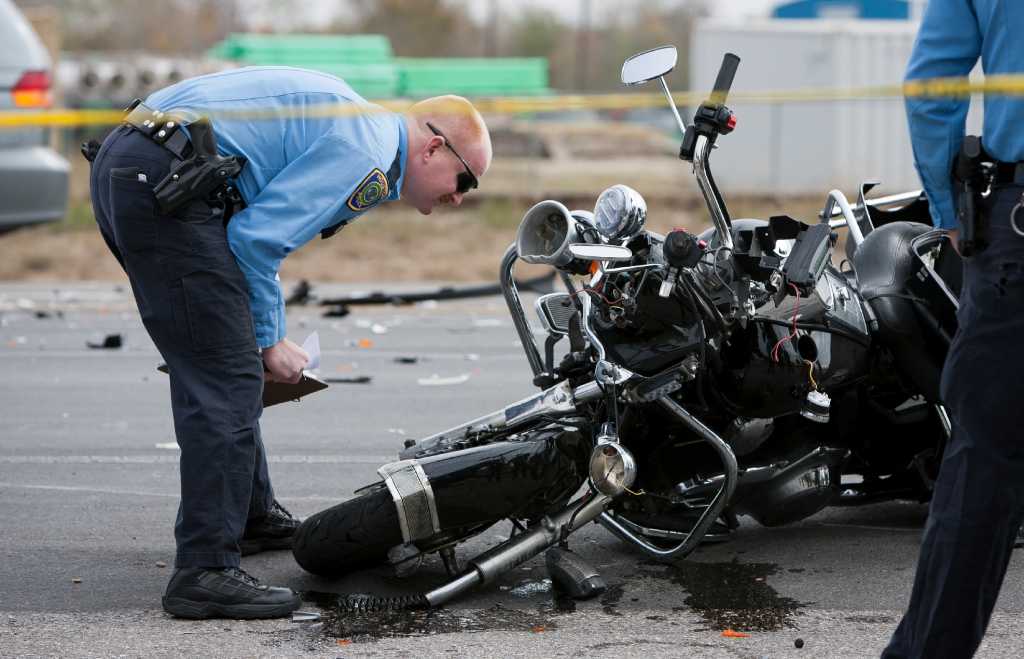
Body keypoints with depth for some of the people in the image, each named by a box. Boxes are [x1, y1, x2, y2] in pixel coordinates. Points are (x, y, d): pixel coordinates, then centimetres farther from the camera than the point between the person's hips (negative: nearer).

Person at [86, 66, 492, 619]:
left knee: (219, 364, 23)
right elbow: (256, 236, -12)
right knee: (227, 379, -10)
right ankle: (205, 572, -11)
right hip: (162, 183, -11)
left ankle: (250, 515, 38)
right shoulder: (368, 149, -6)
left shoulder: (350, 125, 25)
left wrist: (265, 335, 25)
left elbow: (253, 228, 29)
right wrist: (269, 341, 1)